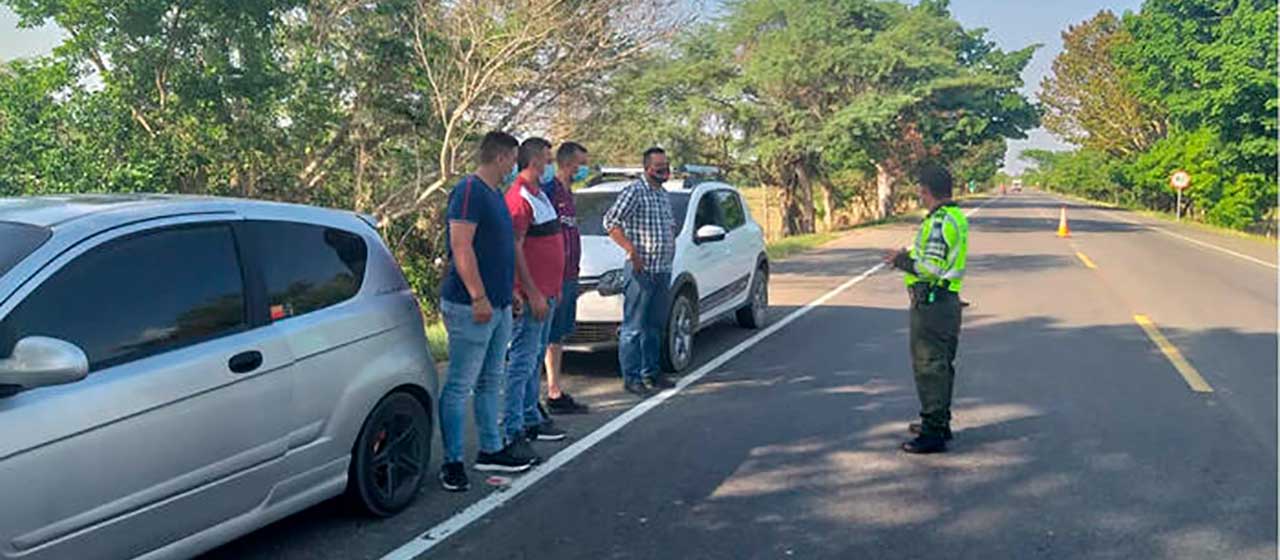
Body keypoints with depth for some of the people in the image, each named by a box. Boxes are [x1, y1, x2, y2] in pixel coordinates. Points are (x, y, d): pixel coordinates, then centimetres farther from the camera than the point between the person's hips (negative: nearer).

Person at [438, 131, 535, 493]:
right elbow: (461, 248, -21)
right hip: (471, 307, -10)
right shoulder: (469, 191, -13)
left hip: (497, 305, 10)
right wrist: (479, 297, -23)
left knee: (489, 382, 16)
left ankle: (491, 450, 26)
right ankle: (452, 463, 1)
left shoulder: (494, 193, 17)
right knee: (460, 385, -4)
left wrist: (508, 293, 23)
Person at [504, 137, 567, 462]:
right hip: (532, 294, -10)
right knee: (522, 362, -7)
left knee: (535, 359, 16)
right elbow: (514, 249, -20)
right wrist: (533, 293, -22)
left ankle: (531, 420, 27)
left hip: (546, 292, 10)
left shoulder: (540, 194, 17)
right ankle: (513, 432, -3)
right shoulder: (519, 197, -14)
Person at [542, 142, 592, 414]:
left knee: (560, 335, 13)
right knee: (553, 337, -4)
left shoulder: (567, 192, 17)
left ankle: (557, 393, 19)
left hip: (569, 276, 10)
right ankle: (554, 394, 0)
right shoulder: (550, 190, -13)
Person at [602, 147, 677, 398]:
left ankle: (651, 372, 23)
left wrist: (671, 243, 17)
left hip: (663, 269, 8)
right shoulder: (634, 192, -9)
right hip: (641, 269, -8)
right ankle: (631, 377, -1)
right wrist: (632, 250, -19)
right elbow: (610, 221, -16)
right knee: (634, 326, -5)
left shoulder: (663, 195, 18)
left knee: (655, 325, 14)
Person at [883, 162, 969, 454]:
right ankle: (939, 422, 31)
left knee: (929, 366, -6)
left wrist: (901, 261, -11)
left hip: (932, 303, -11)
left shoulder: (940, 222, -19)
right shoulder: (955, 217, 14)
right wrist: (910, 254, 15)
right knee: (940, 365, 19)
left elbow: (932, 268, -24)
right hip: (947, 301, 11)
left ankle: (933, 433, -2)